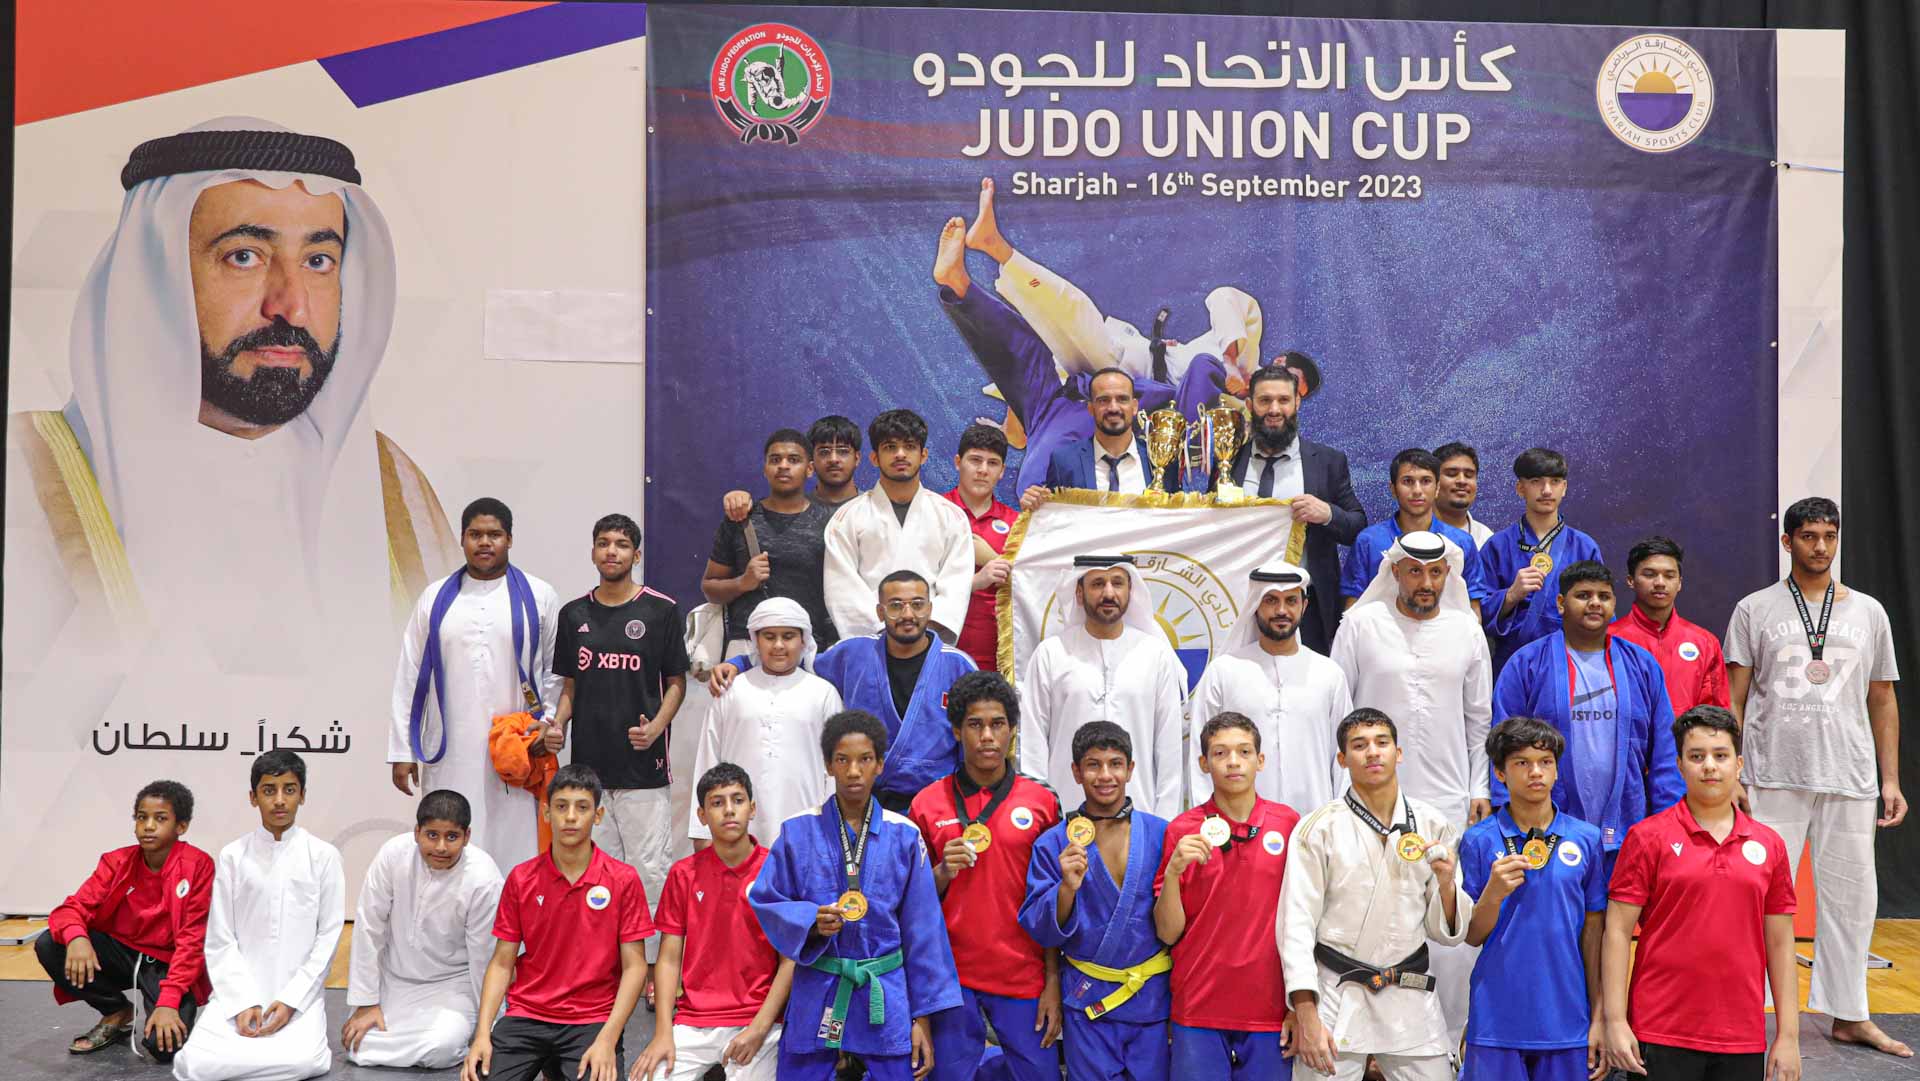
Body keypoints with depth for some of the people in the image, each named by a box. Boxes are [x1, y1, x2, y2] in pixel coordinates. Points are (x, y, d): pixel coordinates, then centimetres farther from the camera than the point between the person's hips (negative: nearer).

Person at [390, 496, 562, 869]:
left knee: (515, 855, -1)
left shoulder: (540, 598, 5)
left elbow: (558, 671, 8)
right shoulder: (436, 599, 10)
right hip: (449, 757, 2)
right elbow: (409, 677, 10)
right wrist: (401, 750, 7)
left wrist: (548, 723, -7)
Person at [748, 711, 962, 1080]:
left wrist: (923, 1016, 1)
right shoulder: (799, 831, -3)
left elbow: (922, 929, 1)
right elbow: (765, 900, 1)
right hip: (815, 993, 0)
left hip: (886, 996, 0)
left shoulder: (904, 836, -2)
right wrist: (811, 922, -18)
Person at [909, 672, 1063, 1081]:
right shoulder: (927, 804, 2)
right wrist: (943, 871, -11)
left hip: (1023, 975, 0)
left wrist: (1053, 981, -1)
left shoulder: (1042, 802, 1)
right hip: (952, 973, 0)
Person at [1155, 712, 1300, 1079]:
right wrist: (1173, 872, -17)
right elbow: (1168, 933, -1)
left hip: (1270, 1012, 1)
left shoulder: (1289, 824, 0)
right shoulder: (1182, 831, -2)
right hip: (1199, 1012, -1)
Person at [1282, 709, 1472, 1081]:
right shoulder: (1320, 828, -5)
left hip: (1411, 999, 3)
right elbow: (1297, 923, -7)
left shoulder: (1435, 826, 4)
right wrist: (1306, 1016, -14)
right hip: (1337, 995, -2)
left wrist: (1446, 883, -12)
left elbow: (1447, 932, 9)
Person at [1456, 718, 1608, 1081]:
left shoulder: (1586, 839, 3)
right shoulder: (1480, 840, -1)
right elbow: (1472, 936, 1)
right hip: (1497, 1020, -1)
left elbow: (1593, 934, 7)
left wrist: (1599, 1017, 4)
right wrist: (1493, 893, -18)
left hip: (1567, 1020, 1)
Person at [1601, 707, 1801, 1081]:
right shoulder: (1648, 837, -2)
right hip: (1662, 1035, -3)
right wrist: (1615, 1021, -10)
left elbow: (1780, 944, 10)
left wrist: (1788, 1035, 7)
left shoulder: (1769, 845, 8)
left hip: (1743, 1039, 3)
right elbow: (1618, 931, -4)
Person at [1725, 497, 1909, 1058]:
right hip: (1775, 779, -2)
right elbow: (1734, 700, 2)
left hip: (1850, 780, 3)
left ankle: (1849, 1015, 19)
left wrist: (1891, 779, 8)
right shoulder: (1755, 610, 3)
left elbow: (1882, 702, 13)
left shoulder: (1868, 612, 10)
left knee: (1851, 897, 7)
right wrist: (1730, 775, -7)